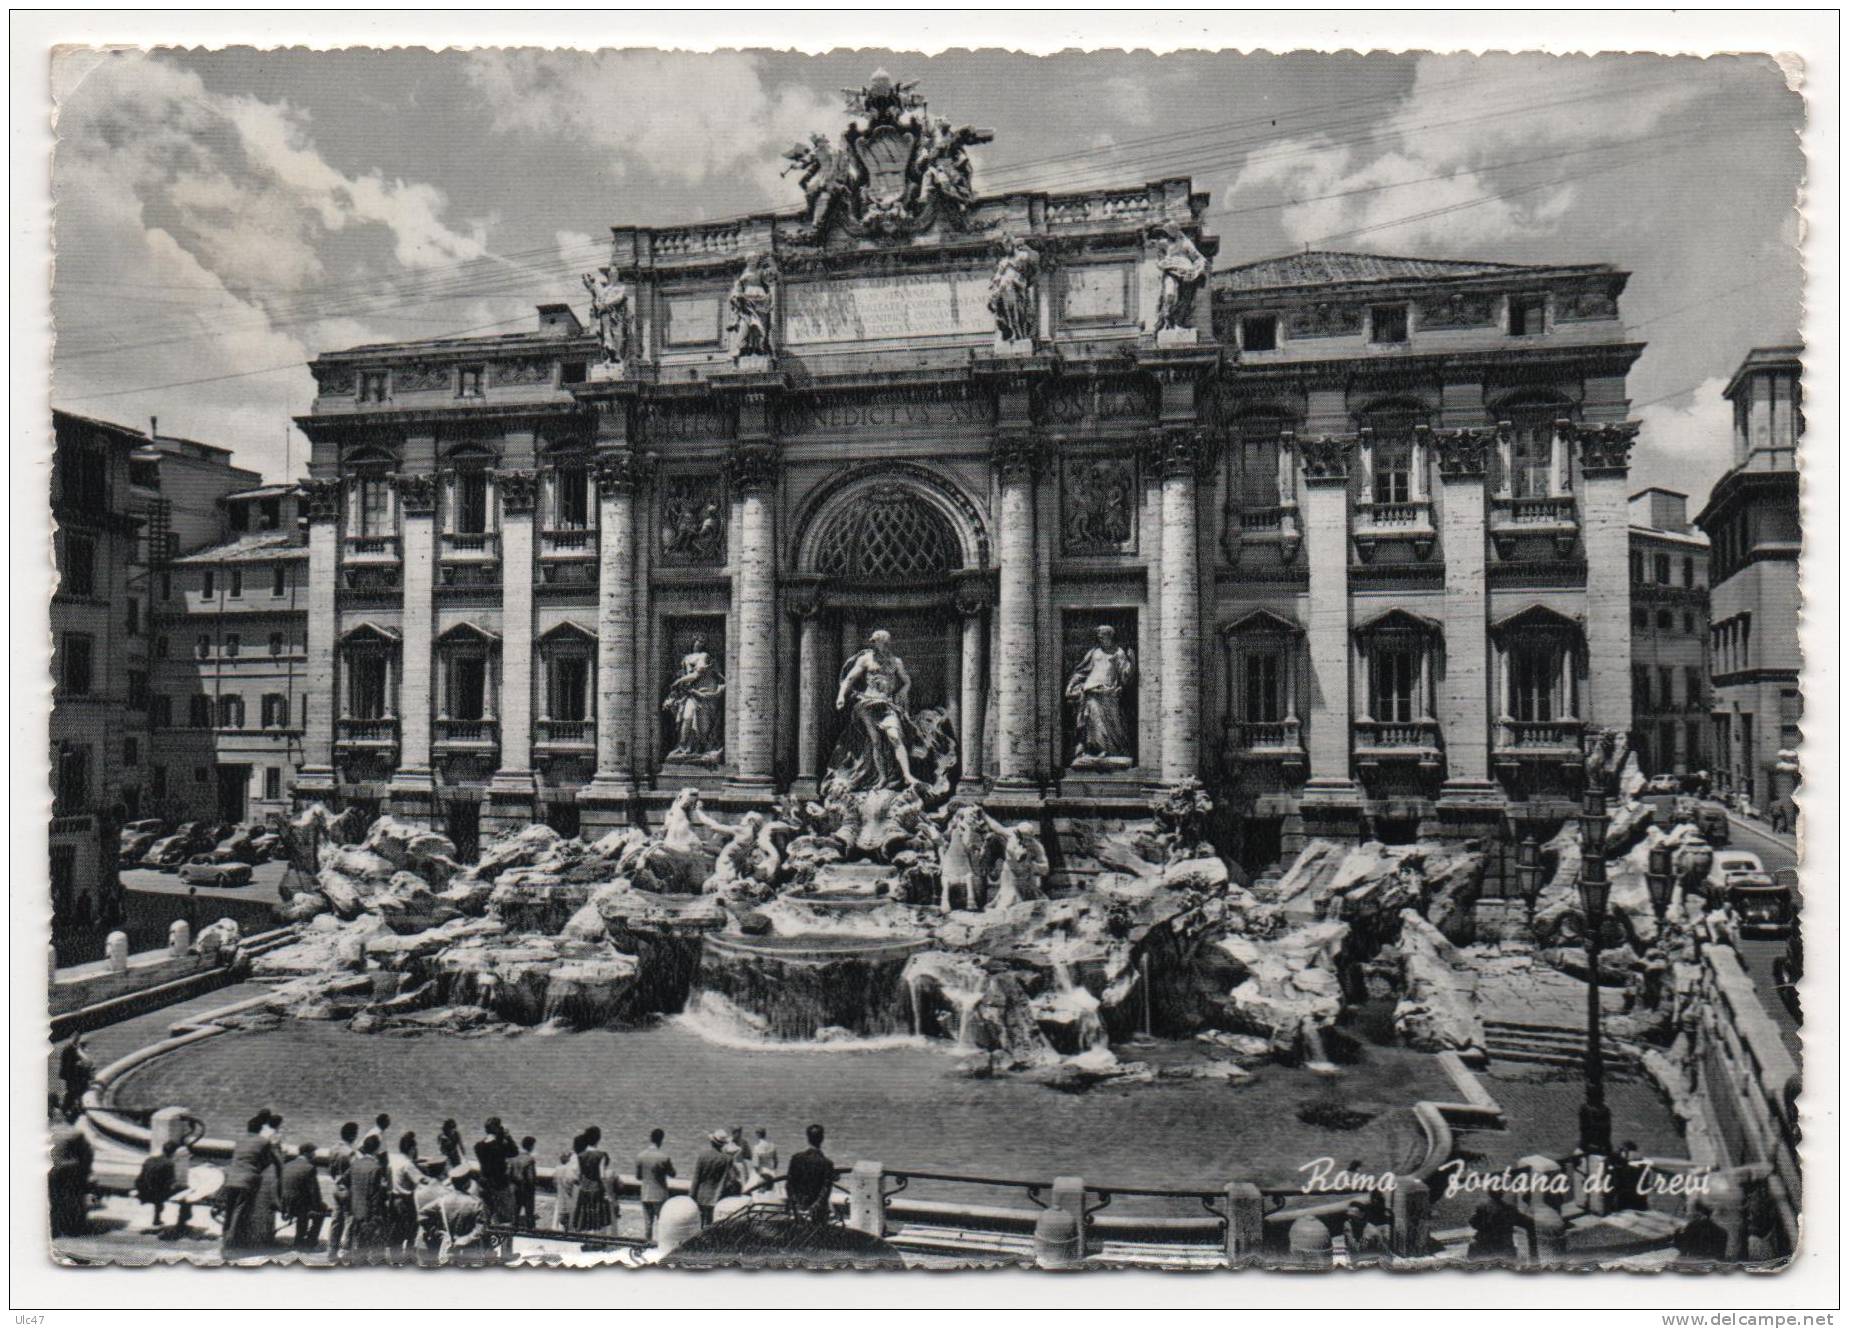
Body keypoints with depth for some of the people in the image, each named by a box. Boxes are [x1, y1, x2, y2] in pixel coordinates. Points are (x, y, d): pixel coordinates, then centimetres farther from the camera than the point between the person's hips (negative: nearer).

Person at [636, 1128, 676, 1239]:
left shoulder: (640, 1156, -5)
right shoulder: (664, 1157, -16)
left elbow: (638, 1177, 4)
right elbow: (672, 1174, -2)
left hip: (645, 1196, 4)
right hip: (660, 1196, -3)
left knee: (647, 1225, 11)